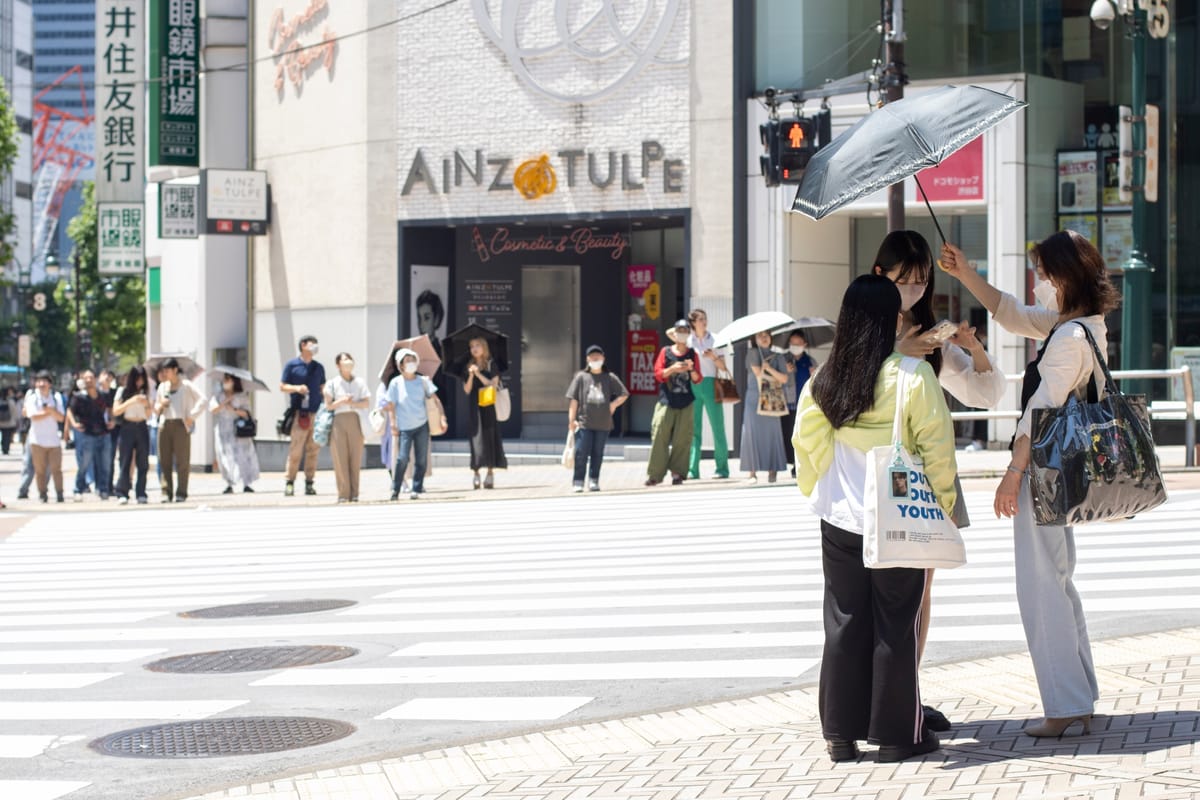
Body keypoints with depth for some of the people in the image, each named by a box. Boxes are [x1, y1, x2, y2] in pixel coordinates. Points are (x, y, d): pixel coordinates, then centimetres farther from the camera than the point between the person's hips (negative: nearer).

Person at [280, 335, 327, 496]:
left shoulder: (319, 367, 16)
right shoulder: (291, 365, 5)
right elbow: (282, 386, 5)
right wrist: (296, 388, -13)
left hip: (316, 413, 4)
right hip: (299, 413, -4)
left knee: (313, 450, 3)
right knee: (295, 450, -8)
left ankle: (310, 483, 7)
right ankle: (289, 482, -2)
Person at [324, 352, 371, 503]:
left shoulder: (359, 382, 12)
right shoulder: (332, 383, 6)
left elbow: (367, 402, 5)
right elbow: (328, 405, 1)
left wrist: (352, 403, -11)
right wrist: (341, 401, -14)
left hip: (355, 421, 2)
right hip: (338, 421, -2)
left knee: (355, 457, -1)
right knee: (340, 458, -6)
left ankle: (354, 493, 2)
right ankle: (343, 494, -5)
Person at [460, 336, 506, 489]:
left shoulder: (491, 364, 3)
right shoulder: (469, 366, 10)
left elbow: (493, 384, -7)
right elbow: (467, 389, 4)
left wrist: (479, 374, -14)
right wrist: (471, 375, -11)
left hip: (488, 406, -2)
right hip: (474, 407, 2)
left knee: (490, 437, -3)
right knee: (476, 438, -3)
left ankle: (490, 474, -1)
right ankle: (476, 474, -3)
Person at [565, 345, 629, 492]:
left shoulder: (610, 378, 7)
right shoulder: (581, 377, 4)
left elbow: (624, 394, 13)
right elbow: (574, 399, 1)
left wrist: (614, 404, -3)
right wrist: (572, 419, -5)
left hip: (603, 424, 2)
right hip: (584, 423, -2)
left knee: (598, 454, 7)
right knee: (581, 453, -6)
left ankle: (593, 481, 14)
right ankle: (578, 482, -2)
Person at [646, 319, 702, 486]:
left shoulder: (693, 354, 10)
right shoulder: (666, 352, 6)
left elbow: (697, 380, 8)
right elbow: (658, 374, 0)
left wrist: (691, 369, -12)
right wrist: (672, 369, -17)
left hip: (686, 403, 1)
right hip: (666, 402, -1)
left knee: (682, 440, -3)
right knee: (659, 438, -8)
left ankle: (677, 472, 4)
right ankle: (654, 474, -4)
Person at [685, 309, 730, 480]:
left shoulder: (714, 340, 8)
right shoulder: (688, 341, 8)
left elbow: (723, 367, 5)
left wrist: (713, 357, -10)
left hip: (710, 384, -1)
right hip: (692, 386, 1)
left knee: (717, 427, -3)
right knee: (693, 428, -1)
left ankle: (722, 468, 1)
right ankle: (692, 469, 0)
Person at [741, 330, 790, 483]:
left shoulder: (777, 357, 12)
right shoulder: (753, 353, 6)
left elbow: (784, 379, 2)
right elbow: (758, 372, -7)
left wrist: (769, 369, -9)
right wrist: (774, 380, -1)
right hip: (754, 398, -2)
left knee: (771, 433, -3)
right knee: (753, 433, -7)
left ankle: (772, 470, 1)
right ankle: (753, 472, -7)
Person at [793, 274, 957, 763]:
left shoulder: (823, 381, -1)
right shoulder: (913, 377, -12)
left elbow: (806, 446, 6)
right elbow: (937, 449, -9)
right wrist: (942, 510, 2)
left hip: (840, 521, 3)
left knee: (844, 626, 11)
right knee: (895, 627, 6)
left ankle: (840, 733, 15)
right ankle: (896, 734, 13)